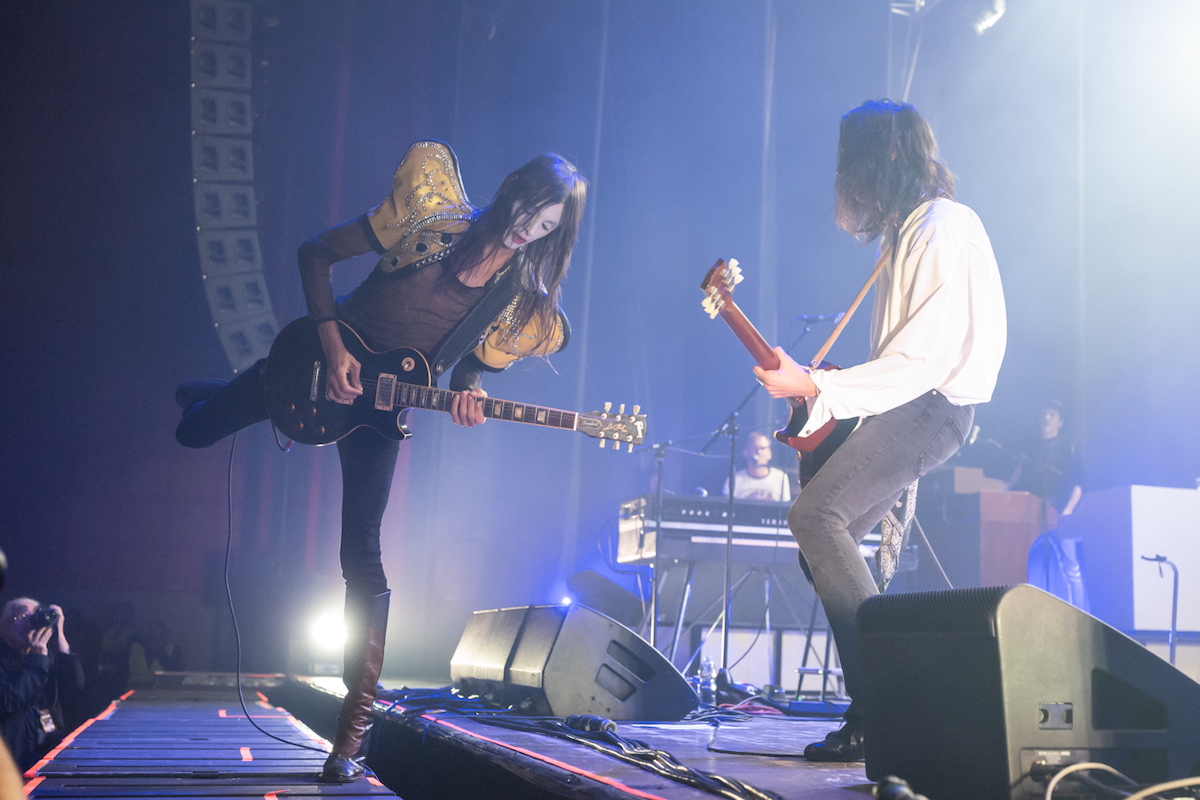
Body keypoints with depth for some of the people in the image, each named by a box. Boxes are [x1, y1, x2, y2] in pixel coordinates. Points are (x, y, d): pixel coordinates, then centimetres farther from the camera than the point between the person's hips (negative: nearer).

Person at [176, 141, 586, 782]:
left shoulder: (524, 298, -9)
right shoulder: (433, 218, -17)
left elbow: (471, 358, 4)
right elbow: (317, 252, -10)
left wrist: (467, 391, -20)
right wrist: (333, 348, -19)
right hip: (328, 359, 0)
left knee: (361, 553, -7)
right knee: (193, 431, 13)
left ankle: (355, 723, 2)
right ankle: (207, 396, 55)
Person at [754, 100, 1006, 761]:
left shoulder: (945, 230, -13)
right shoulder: (905, 231, 18)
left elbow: (923, 360, -22)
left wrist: (814, 388, -21)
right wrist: (816, 385, 15)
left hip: (933, 407, -10)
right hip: (902, 408, 10)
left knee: (815, 513, -25)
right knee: (825, 547, 5)